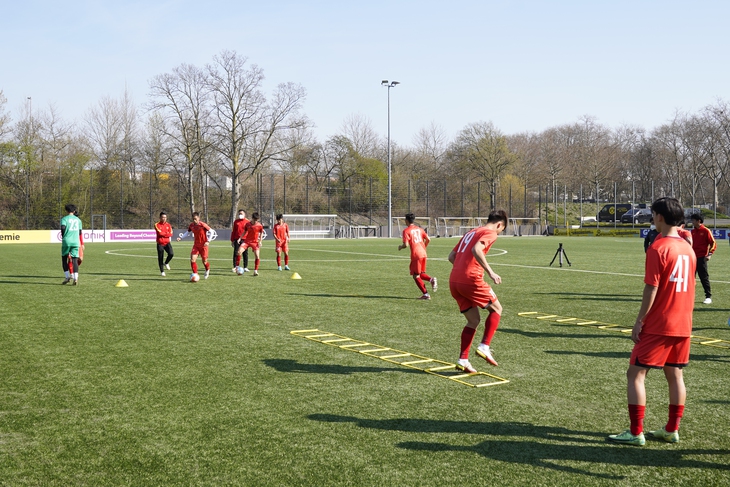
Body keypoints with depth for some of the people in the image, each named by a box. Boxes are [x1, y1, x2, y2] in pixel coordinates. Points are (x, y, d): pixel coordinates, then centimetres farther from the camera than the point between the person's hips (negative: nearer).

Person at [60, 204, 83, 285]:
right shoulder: (78, 219, 14)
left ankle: (67, 277, 5)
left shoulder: (64, 219, 2)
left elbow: (63, 228, -15)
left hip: (67, 241, -2)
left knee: (64, 259, 13)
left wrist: (63, 237, 1)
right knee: (75, 260, 0)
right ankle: (75, 278, -14)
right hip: (76, 242, 2)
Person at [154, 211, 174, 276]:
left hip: (167, 243, 2)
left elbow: (170, 234, -5)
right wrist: (166, 234, -6)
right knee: (160, 258, 0)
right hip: (160, 244, -2)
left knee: (171, 254, -20)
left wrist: (163, 234, -13)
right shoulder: (157, 225, -4)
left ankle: (166, 263, 10)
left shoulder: (168, 225, 6)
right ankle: (162, 271, 16)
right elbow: (160, 233, -18)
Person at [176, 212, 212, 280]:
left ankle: (207, 270, 36)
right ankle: (195, 273, 1)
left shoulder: (203, 225, -18)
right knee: (192, 260, -12)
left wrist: (208, 241, -19)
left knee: (204, 261, 3)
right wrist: (181, 237, 1)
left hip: (203, 245, -4)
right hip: (196, 245, 4)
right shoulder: (191, 225, -2)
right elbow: (188, 232, 14)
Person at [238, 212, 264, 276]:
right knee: (239, 252, -18)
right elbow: (244, 232, 11)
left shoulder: (260, 226, -5)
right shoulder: (247, 224, -1)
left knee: (257, 256, -12)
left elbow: (261, 233, 8)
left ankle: (255, 271, 4)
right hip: (246, 241, 1)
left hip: (255, 242, -1)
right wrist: (240, 238, 2)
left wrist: (260, 241, -3)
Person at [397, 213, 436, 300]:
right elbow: (428, 239, 9)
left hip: (416, 255, -7)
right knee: (421, 274, 20)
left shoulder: (406, 230, -5)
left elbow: (406, 244, -13)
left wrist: (400, 247, 8)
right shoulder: (419, 229, 14)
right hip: (423, 254, 7)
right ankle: (431, 279, -9)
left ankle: (425, 294, 1)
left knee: (416, 276, 4)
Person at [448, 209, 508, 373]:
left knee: (473, 320, 16)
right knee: (496, 309, 12)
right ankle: (484, 347, 1)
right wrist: (490, 272, -21)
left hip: (454, 281, 8)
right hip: (471, 280, -8)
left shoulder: (470, 233, 25)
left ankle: (463, 360, 9)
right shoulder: (490, 233, -1)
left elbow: (451, 257, 22)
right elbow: (476, 250, -21)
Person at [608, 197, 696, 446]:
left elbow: (652, 288, -17)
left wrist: (639, 321, -11)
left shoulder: (658, 248, -15)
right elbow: (688, 285, 13)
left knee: (635, 374, -1)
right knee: (675, 375, 13)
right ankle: (672, 430, 19)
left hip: (657, 325, -8)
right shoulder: (688, 248, 8)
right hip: (683, 325, 8)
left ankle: (635, 432, -1)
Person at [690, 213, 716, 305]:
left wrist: (709, 254, -17)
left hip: (702, 258, -6)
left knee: (704, 278, -2)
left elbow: (713, 243, -9)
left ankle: (708, 297, 5)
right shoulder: (692, 231, 11)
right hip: (693, 257, 6)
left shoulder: (706, 231, -7)